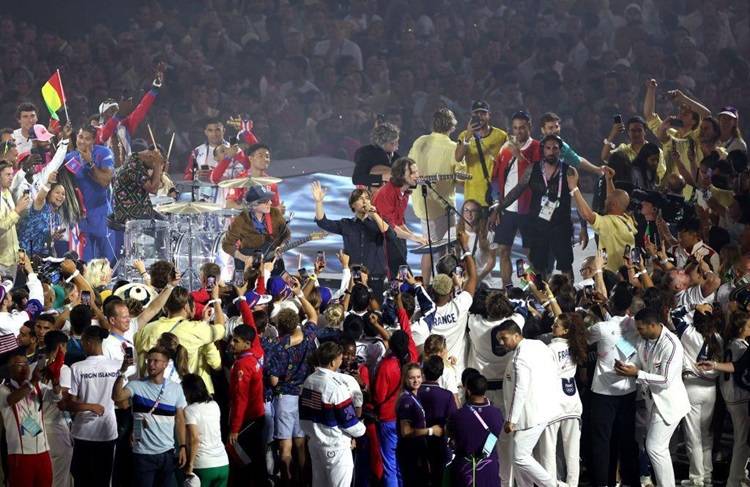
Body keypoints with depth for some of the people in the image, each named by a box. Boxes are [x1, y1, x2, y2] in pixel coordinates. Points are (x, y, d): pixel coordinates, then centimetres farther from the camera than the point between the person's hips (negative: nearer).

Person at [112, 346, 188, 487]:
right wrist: (122, 371, -28)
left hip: (167, 453, 2)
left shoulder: (176, 389, 4)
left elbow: (179, 420, 7)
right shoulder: (136, 385, -3)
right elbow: (117, 397, -22)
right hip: (143, 454, -2)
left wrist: (182, 447, 1)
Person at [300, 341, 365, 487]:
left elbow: (304, 417, 9)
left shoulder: (308, 381, 3)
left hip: (315, 443, 8)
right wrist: (361, 428, 3)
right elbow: (348, 421, -17)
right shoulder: (336, 386, -21)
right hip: (336, 447, -8)